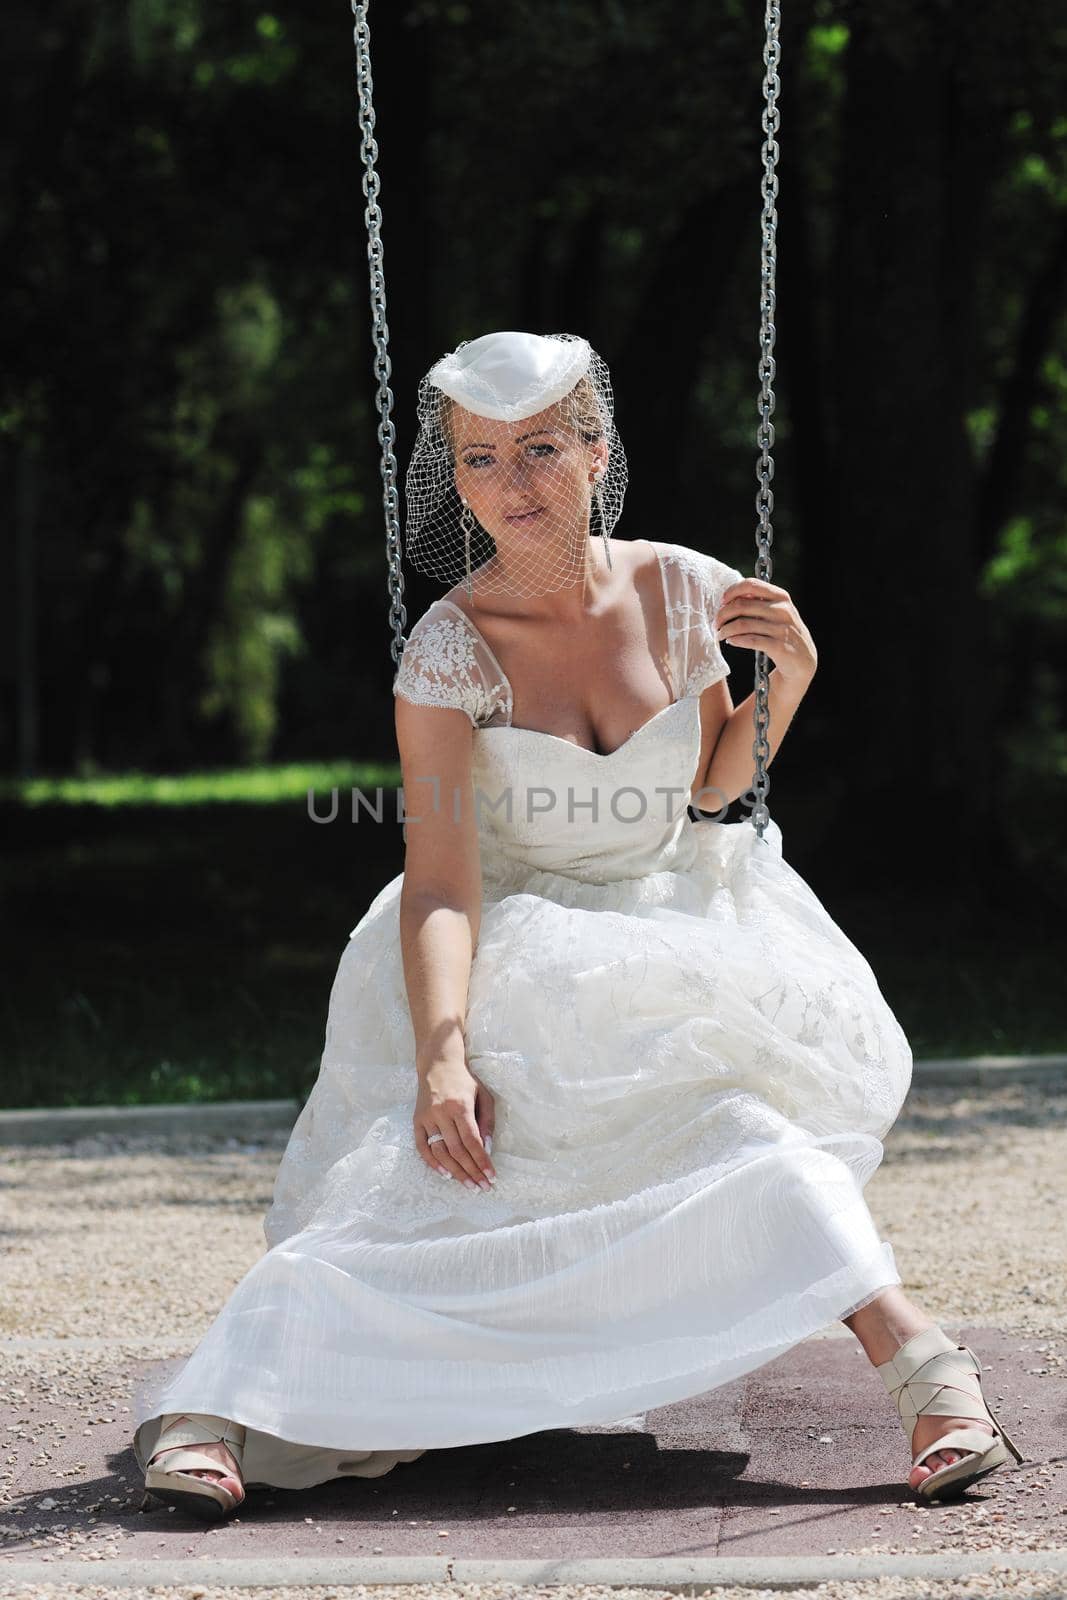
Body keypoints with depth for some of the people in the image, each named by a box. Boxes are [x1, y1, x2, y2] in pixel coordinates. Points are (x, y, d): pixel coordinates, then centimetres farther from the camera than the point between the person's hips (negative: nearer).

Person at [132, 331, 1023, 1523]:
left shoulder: (683, 594, -2)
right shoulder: (450, 647, -12)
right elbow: (441, 878, -20)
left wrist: (788, 680, -4)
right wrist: (442, 1051, -35)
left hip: (672, 934, 2)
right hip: (509, 954, -2)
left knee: (728, 1108, -31)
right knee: (425, 1162, -29)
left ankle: (913, 1349, -35)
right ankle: (222, 1404, -37)